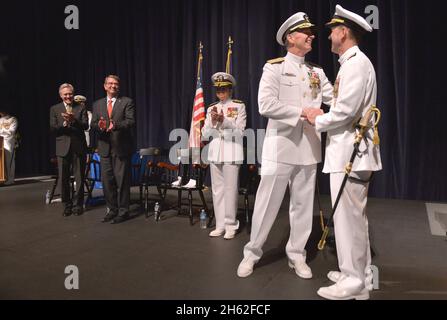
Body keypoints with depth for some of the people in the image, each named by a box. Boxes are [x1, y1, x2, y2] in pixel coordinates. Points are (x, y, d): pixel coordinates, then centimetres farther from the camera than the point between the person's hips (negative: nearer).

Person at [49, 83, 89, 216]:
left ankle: (78, 205, 15)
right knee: (63, 179, 4)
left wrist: (74, 120, -23)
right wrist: (65, 123, -17)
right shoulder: (55, 109, 9)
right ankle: (67, 205, 17)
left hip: (79, 147, -1)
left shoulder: (81, 108, 6)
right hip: (63, 147, 1)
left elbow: (86, 126, -6)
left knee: (79, 178, 4)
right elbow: (53, 128, 0)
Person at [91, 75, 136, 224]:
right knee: (107, 180, 9)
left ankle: (123, 211, 11)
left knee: (122, 180, 0)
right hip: (105, 148, 5)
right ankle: (112, 210, 23)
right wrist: (99, 125, -15)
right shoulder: (97, 104, 14)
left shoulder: (127, 102, 0)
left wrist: (115, 125, -28)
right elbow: (93, 123, 8)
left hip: (121, 147, -4)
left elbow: (131, 121, -11)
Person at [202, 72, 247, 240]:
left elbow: (240, 131, -6)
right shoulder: (211, 108, 14)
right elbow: (205, 133, 8)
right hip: (215, 152, 4)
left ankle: (231, 225, 7)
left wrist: (224, 121, -18)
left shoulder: (239, 106, 3)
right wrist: (213, 121, -9)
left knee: (230, 189, -3)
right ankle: (220, 225, 15)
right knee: (217, 189, 6)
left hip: (231, 152, -4)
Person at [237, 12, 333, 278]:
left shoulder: (317, 73, 14)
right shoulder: (274, 67, -2)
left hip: (308, 149, 5)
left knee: (303, 205, 10)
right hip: (281, 147, -5)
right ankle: (252, 253, 18)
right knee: (267, 203, 2)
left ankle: (297, 255, 25)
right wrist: (302, 111, -18)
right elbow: (266, 105, -16)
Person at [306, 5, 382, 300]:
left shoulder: (356, 63, -12)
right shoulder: (353, 63, 19)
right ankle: (359, 273, 27)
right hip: (349, 150, 10)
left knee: (348, 216, -4)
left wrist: (317, 121, -5)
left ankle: (354, 282, 8)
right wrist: (324, 118, 10)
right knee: (354, 215, 15)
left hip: (350, 152, -10)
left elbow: (345, 111, -20)